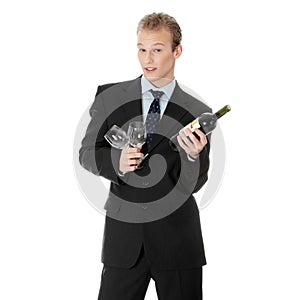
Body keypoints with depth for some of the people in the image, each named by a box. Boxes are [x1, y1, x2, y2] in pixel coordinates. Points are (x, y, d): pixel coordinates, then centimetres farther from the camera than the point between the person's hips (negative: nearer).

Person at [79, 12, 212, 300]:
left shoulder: (197, 112, 0)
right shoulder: (110, 96, 3)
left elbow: (191, 185, -2)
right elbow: (87, 152, 5)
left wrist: (194, 155, -23)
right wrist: (116, 161, -16)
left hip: (177, 237, 0)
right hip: (123, 234, 0)